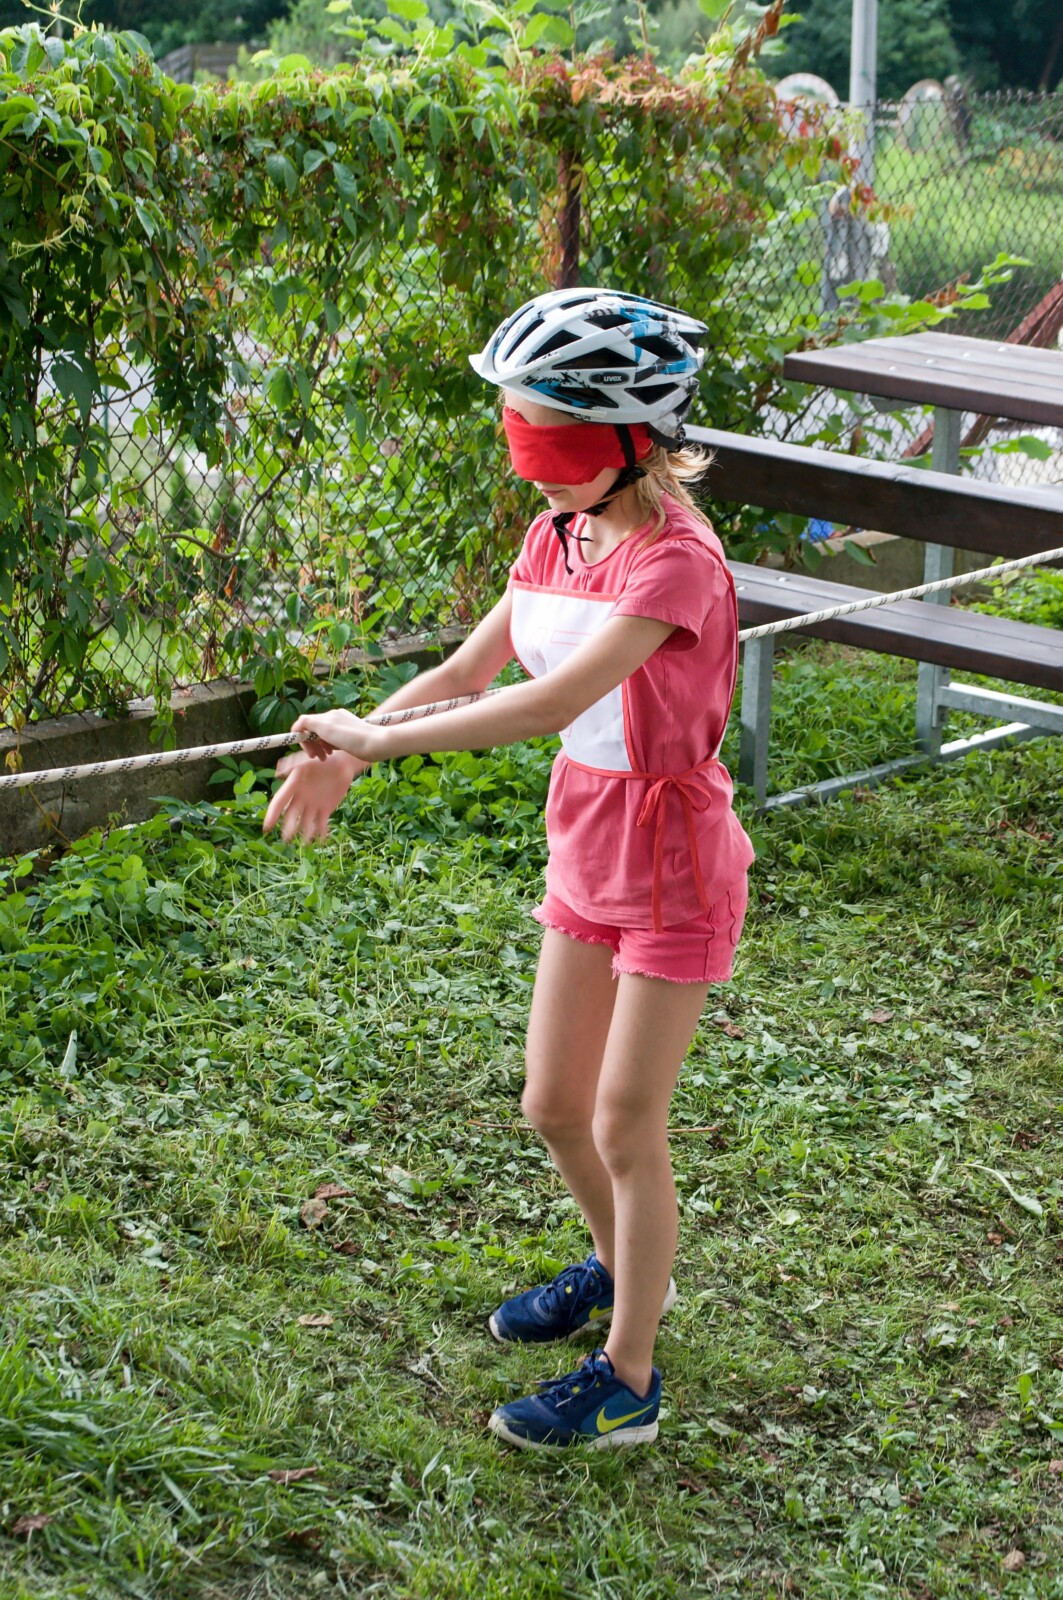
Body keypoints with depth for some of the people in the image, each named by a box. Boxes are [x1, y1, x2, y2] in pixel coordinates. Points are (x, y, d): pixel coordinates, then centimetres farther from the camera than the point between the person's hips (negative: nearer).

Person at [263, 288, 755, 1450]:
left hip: (672, 862, -8)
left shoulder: (674, 560, -25)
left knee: (625, 1126, 0)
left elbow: (550, 704, -34)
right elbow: (467, 671, 5)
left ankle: (627, 1382, 16)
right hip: (585, 850, 8)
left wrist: (377, 740, -30)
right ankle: (625, 1270, 44)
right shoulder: (556, 535, 2)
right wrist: (345, 754, -9)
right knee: (552, 1107, 16)